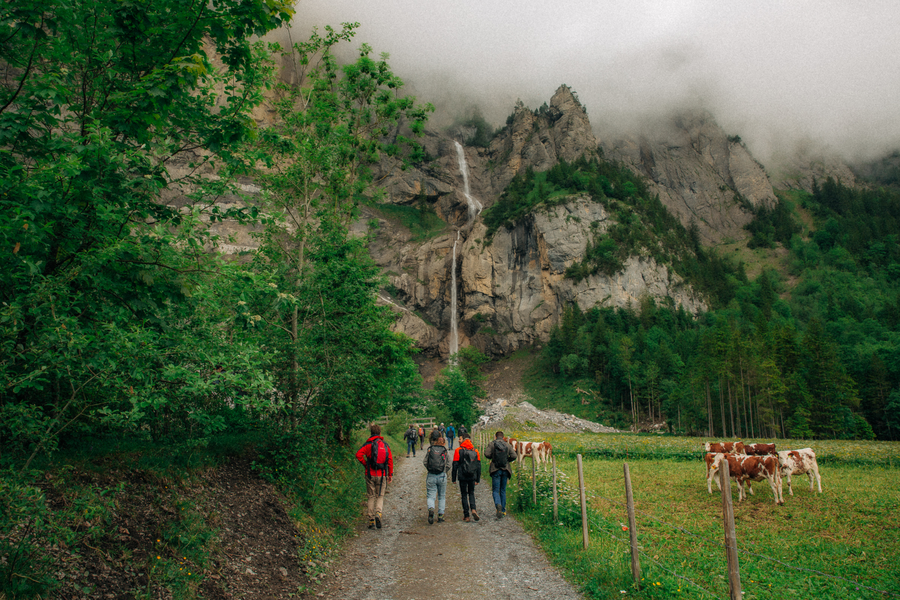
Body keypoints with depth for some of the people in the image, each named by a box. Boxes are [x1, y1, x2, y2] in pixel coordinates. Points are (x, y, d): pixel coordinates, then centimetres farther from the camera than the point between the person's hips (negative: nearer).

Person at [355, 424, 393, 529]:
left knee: (371, 497, 9)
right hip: (382, 475, 1)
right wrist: (390, 474, 9)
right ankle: (378, 513, -13)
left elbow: (358, 454, -17)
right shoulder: (385, 445, 5)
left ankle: (371, 519, 7)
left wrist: (365, 464, -3)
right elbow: (390, 460, 3)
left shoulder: (368, 444, -3)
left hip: (370, 474, -1)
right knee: (380, 496, 11)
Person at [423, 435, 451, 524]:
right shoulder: (445, 452, 3)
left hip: (431, 476, 0)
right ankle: (440, 515, 15)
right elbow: (448, 466, 3)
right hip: (442, 476, 0)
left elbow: (425, 462, 3)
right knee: (442, 496, 15)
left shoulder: (430, 450, 3)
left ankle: (431, 509, -25)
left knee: (430, 495, 3)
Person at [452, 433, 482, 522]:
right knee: (471, 493, 18)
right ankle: (473, 509, -5)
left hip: (462, 477, -3)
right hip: (472, 477, 3)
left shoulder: (458, 450, -6)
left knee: (464, 495, 7)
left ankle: (466, 516, 6)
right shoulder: (475, 451, 6)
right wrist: (478, 479, 12)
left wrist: (454, 478, 2)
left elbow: (455, 465, -5)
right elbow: (479, 465, 7)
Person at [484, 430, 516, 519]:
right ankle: (503, 511, 16)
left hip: (495, 470, -3)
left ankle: (498, 505, -26)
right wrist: (507, 460, 12)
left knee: (495, 490, 2)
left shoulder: (492, 444, 0)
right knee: (503, 490, 14)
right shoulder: (507, 445, 7)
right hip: (505, 470, 3)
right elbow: (514, 456, -4)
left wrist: (492, 457, 7)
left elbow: (486, 454, -13)